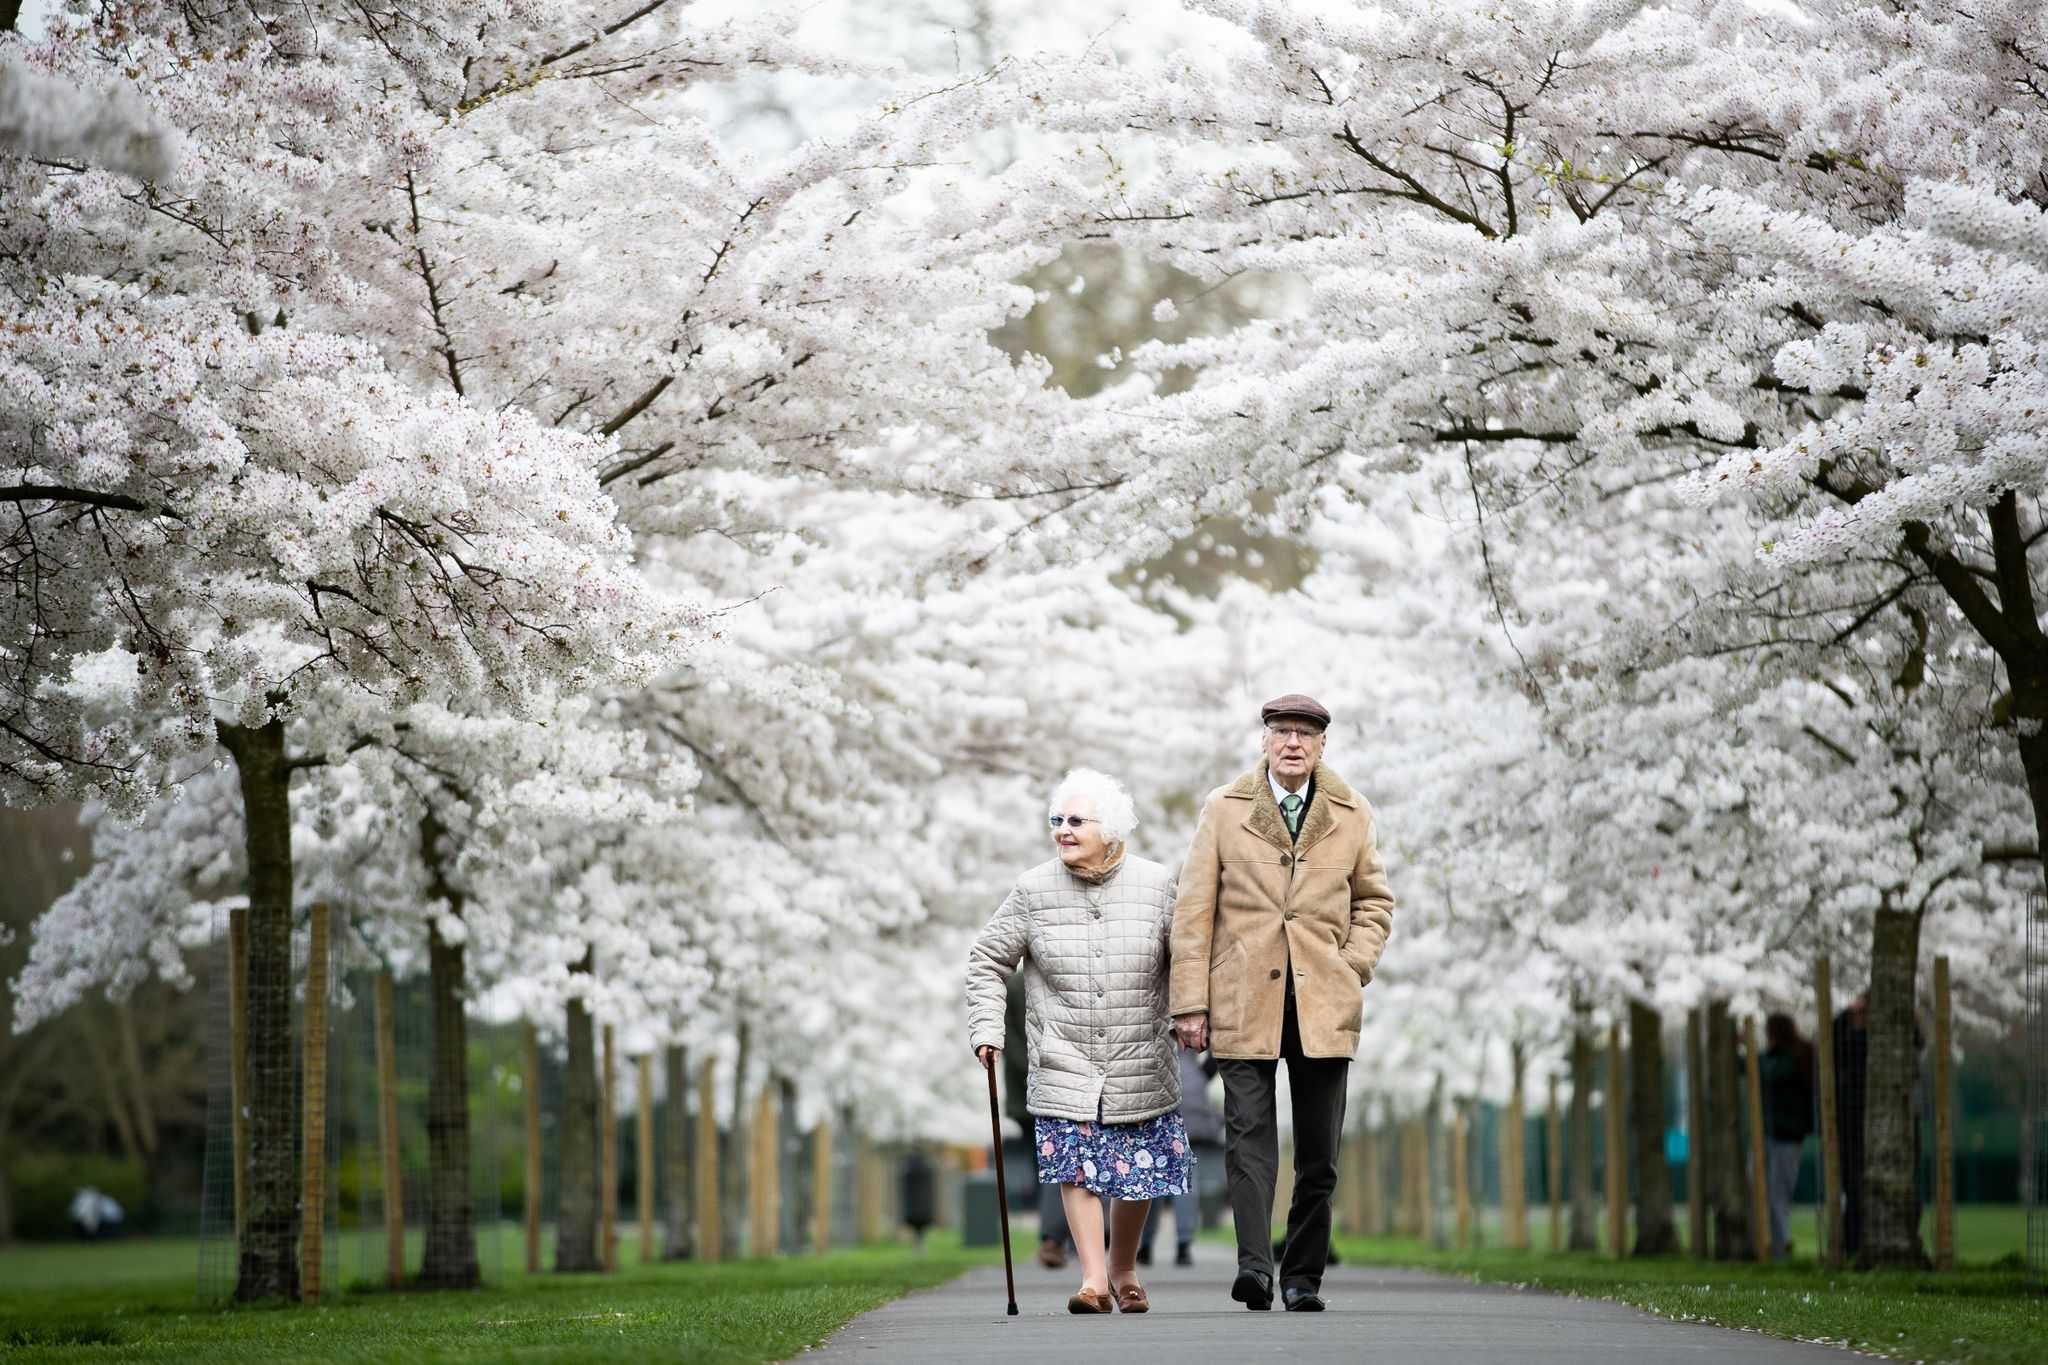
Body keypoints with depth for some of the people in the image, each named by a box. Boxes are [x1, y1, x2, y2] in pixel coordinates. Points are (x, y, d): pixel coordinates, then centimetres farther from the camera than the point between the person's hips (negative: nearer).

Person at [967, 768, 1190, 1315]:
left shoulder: (1156, 886, -2)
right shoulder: (1033, 891, -2)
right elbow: (987, 961, 7)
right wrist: (986, 1030, -1)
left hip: (1140, 1064, 1)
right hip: (1064, 1063, 0)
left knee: (1140, 1171, 4)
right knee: (1076, 1164, -12)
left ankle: (1124, 1269, 26)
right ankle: (1093, 1278, -8)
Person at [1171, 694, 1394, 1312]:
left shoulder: (1352, 815, 9)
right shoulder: (1224, 808, 5)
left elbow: (1375, 902, 20)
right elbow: (1193, 910, 4)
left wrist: (1353, 967, 3)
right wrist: (1190, 1002, -2)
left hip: (1324, 1005, 2)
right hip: (1244, 1003, -2)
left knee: (1319, 1151, 3)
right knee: (1248, 1137, -13)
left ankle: (1303, 1277, 11)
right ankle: (1255, 1265, -20)